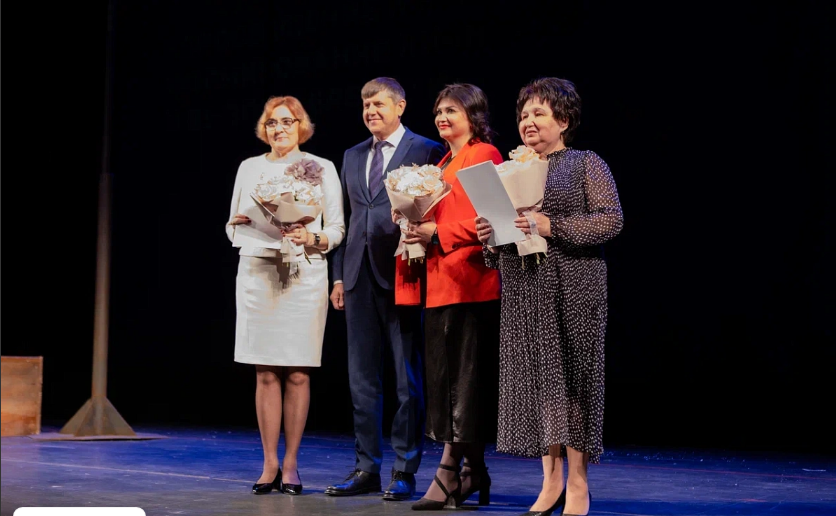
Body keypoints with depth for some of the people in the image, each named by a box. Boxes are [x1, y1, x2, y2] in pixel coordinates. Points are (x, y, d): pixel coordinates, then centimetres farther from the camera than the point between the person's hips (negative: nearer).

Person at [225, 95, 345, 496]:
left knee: (298, 374, -1)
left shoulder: (321, 168, 7)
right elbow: (232, 227, 16)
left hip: (304, 274, -2)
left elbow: (337, 228, 4)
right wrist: (240, 225, -7)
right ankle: (270, 465, 7)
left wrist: (312, 239, -15)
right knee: (266, 373, 0)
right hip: (257, 271, 2)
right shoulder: (249, 167, 13)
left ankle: (291, 466, 7)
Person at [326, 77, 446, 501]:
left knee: (408, 379, 1)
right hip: (360, 276, 6)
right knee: (362, 378, 9)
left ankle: (405, 471, 7)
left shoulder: (427, 152, -2)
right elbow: (347, 219, 17)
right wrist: (339, 275, 12)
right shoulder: (352, 156, 16)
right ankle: (366, 468, 16)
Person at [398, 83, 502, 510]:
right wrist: (415, 219, 8)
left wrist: (436, 235, -15)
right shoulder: (443, 164, 22)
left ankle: (447, 476, -6)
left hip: (469, 279, -9)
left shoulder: (483, 155, -6)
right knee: (445, 379, 9)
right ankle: (473, 474, 16)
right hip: (440, 281, 9)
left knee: (464, 381, -6)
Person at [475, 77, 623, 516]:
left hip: (571, 287, -5)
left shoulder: (586, 164, 2)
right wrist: (488, 236, -3)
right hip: (522, 290, 5)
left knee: (570, 377, -4)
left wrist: (552, 226, -18)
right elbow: (499, 225, 21)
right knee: (533, 378, 3)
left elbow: (612, 219, -10)